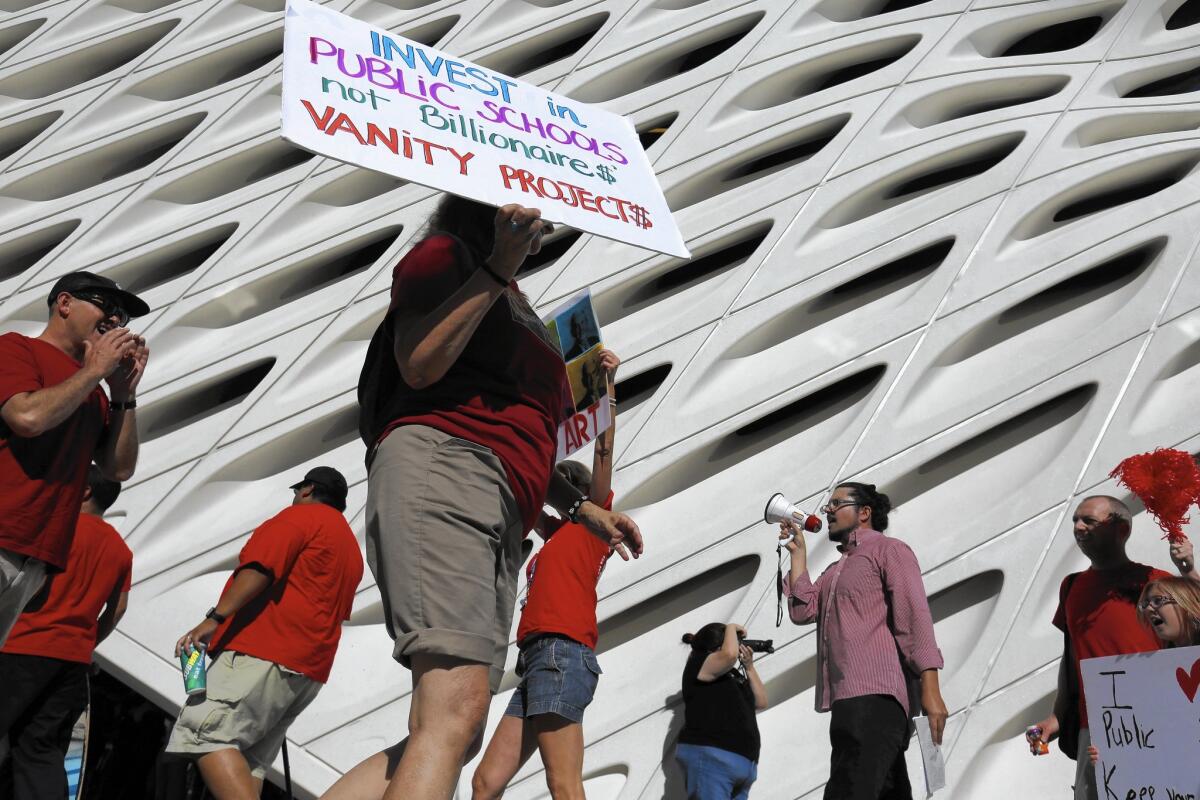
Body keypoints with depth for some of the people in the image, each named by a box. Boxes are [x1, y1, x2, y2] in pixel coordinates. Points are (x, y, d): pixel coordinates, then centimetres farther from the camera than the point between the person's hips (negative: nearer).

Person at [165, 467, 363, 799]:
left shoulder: (302, 515, 2)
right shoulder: (352, 547, 27)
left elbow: (261, 567, -13)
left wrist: (214, 619, -18)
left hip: (265, 651, -9)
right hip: (310, 670, 9)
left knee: (202, 733, -17)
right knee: (249, 762, 6)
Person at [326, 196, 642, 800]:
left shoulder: (513, 305, 35)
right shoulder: (445, 254, 10)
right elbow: (420, 366, -7)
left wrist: (582, 508, 32)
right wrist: (499, 268, -4)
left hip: (503, 515, 9)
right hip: (438, 462, -9)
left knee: (457, 729, -2)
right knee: (455, 711, -27)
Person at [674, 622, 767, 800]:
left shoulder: (734, 675, 24)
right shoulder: (698, 664, -2)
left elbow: (761, 702, 20)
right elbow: (729, 654, -21)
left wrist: (749, 667, 11)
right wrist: (731, 628, -2)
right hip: (709, 758, -9)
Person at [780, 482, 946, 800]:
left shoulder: (888, 550, 3)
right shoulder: (835, 570, 27)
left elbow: (915, 615, -8)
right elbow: (803, 610, 13)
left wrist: (930, 689, -18)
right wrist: (798, 551, 16)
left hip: (876, 696, -8)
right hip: (848, 699, 9)